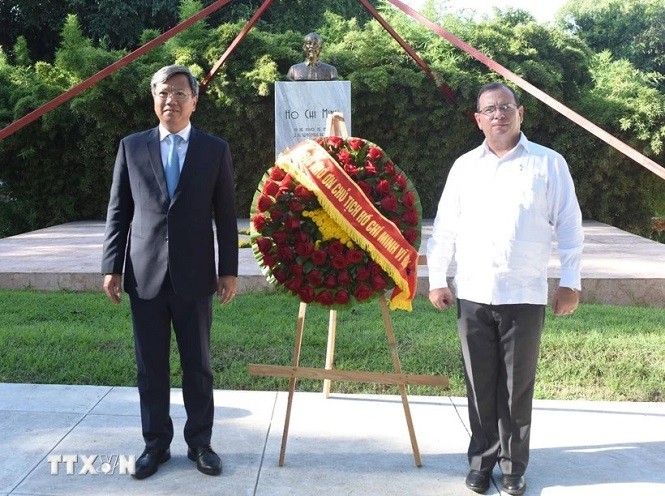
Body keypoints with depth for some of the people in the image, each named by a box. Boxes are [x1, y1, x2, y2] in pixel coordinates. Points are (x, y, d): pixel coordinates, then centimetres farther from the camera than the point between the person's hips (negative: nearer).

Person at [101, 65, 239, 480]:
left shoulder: (215, 150, 4)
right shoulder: (132, 147, 7)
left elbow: (226, 215, 3)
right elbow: (118, 211, 7)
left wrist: (229, 270, 0)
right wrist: (112, 266, 1)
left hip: (194, 275, -1)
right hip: (144, 274, 1)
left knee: (198, 365, 8)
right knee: (151, 367, 9)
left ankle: (200, 442, 22)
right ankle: (156, 443, 22)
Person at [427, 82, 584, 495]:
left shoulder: (549, 163, 1)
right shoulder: (464, 167, 9)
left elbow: (569, 226, 1)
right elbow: (445, 227, 9)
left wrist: (570, 282, -3)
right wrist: (438, 279, 5)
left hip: (525, 296, -2)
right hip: (473, 295, 2)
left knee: (517, 385, 6)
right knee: (480, 384, 9)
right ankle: (482, 458, 24)